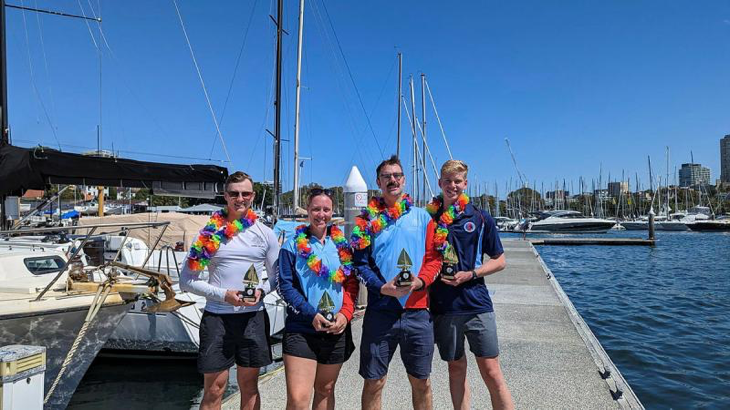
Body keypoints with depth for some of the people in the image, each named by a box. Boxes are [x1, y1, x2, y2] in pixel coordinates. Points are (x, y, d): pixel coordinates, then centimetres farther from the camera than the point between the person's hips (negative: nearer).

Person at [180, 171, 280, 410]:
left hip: (253, 317, 2)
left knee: (249, 387, 14)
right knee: (213, 391, 6)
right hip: (217, 317, -2)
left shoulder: (265, 233, 3)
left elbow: (277, 276, 9)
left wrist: (262, 290, -12)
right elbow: (187, 281, -2)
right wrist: (223, 294, -14)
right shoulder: (210, 233, -2)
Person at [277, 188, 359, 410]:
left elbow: (352, 283, 8)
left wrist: (346, 313, -9)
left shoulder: (342, 244, 8)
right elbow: (285, 285, -5)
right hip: (301, 331, -3)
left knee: (325, 390, 18)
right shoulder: (294, 245, -1)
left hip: (336, 331, 4)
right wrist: (311, 314, -16)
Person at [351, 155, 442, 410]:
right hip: (379, 310, -1)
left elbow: (434, 257, 5)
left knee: (421, 382, 12)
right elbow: (360, 262, 0)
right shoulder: (368, 220, 5)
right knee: (374, 382, 7)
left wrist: (419, 281, -14)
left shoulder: (421, 216, 9)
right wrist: (383, 288, -15)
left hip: (417, 311, 1)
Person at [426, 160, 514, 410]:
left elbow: (499, 261, 4)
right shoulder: (429, 218, 3)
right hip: (443, 306, 2)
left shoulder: (480, 218, 0)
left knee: (491, 372, 1)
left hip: (476, 303, -1)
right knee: (456, 368, 14)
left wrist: (470, 274, -10)